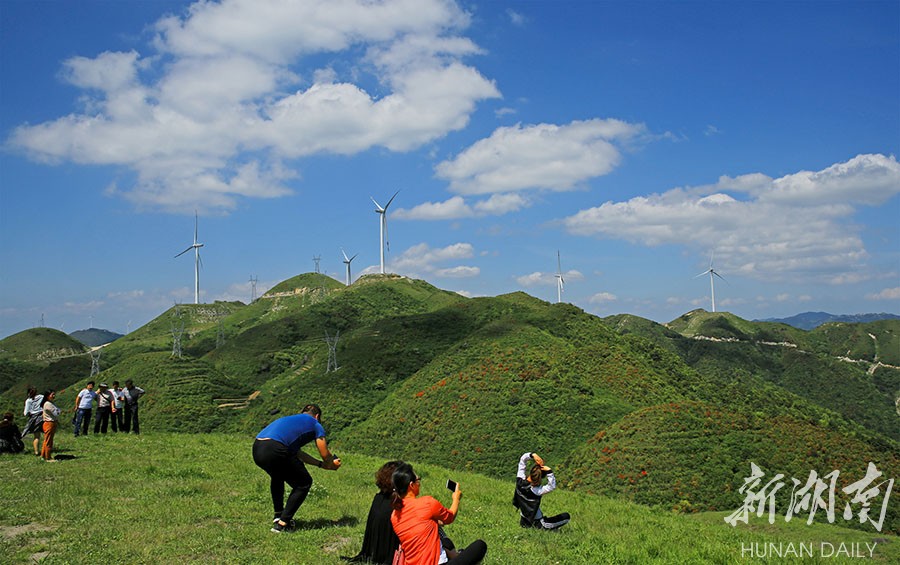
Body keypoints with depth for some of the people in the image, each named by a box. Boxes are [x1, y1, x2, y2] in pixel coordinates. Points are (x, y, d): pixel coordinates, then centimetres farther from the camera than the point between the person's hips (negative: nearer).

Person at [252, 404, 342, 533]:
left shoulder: (292, 419, 34)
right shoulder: (315, 425, 16)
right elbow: (325, 455, 16)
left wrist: (320, 464, 43)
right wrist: (333, 465, 39)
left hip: (256, 450, 8)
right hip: (275, 451, -7)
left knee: (277, 477, 38)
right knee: (304, 483, 14)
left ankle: (278, 516, 37)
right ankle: (282, 523, 9)